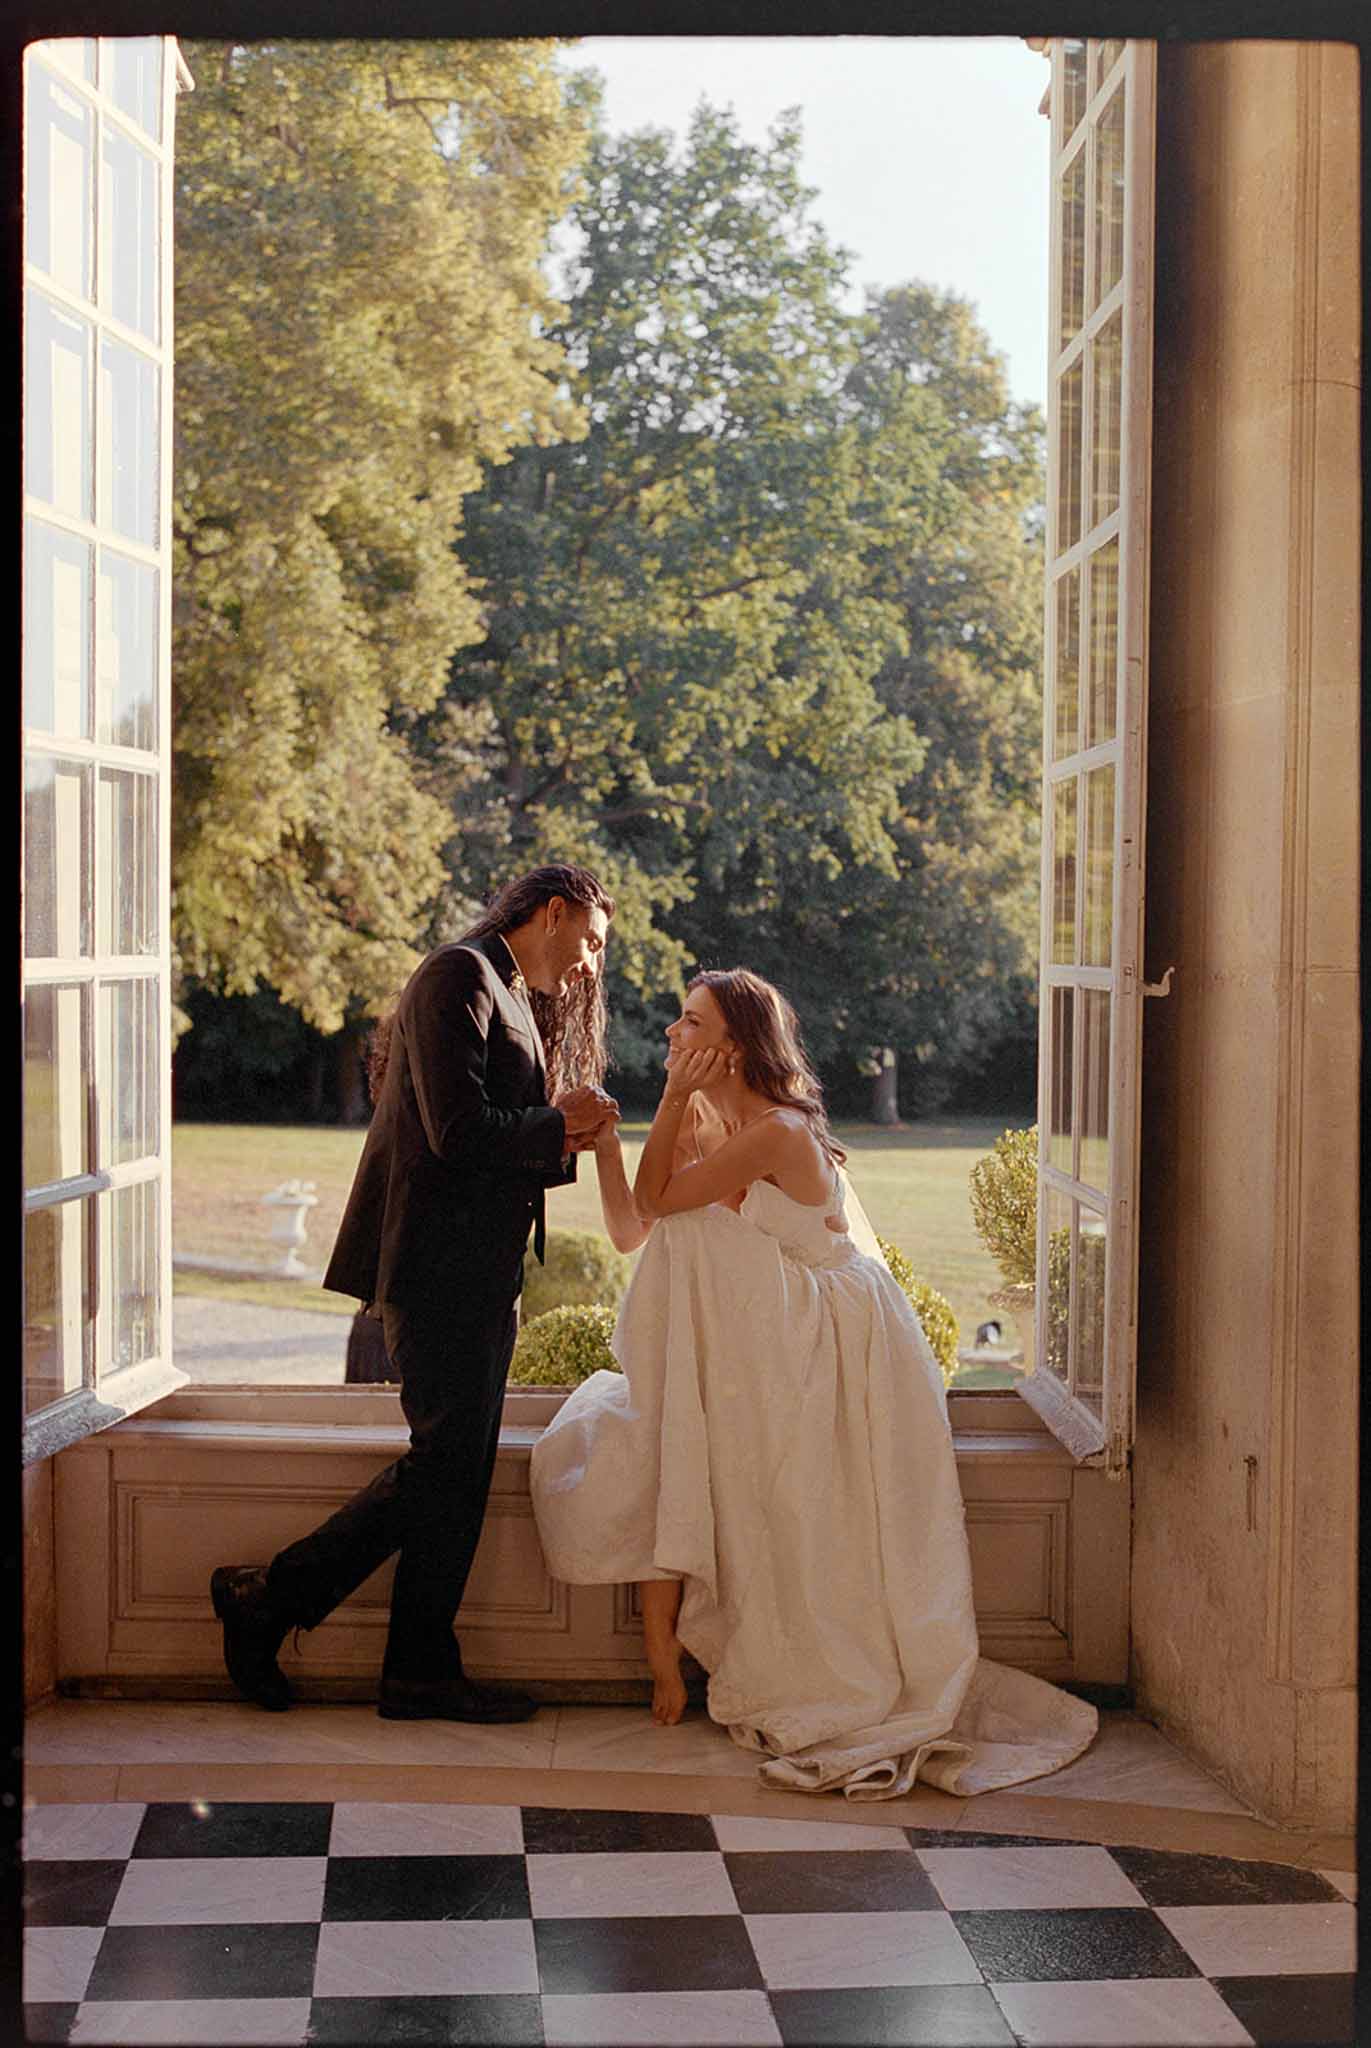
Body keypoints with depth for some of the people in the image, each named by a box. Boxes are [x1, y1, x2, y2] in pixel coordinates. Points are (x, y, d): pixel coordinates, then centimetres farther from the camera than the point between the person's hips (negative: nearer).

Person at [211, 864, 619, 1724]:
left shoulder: (514, 1000, 22)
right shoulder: (460, 977, -10)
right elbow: (458, 1133, -20)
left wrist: (565, 1145, 4)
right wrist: (558, 1124, -6)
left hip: (482, 1274, 10)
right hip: (438, 1265, -10)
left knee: (461, 1472, 9)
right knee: (444, 1465, -9)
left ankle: (424, 1671, 14)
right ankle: (266, 1597, 3)